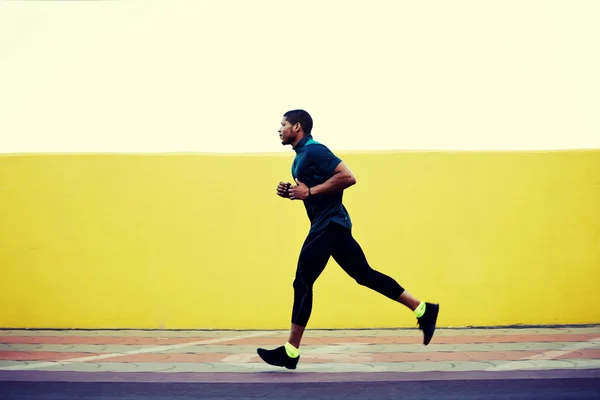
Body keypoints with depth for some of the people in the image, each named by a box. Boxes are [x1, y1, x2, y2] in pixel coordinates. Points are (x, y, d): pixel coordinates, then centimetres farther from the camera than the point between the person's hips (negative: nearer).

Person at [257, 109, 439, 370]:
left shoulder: (314, 151, -15)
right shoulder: (302, 155, 16)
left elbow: (348, 177, -24)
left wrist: (310, 191, -23)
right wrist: (291, 192, 7)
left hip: (329, 225, -10)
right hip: (329, 224, 10)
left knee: (302, 284, -7)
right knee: (365, 275, 11)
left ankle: (290, 352, -3)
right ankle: (423, 310, 13)